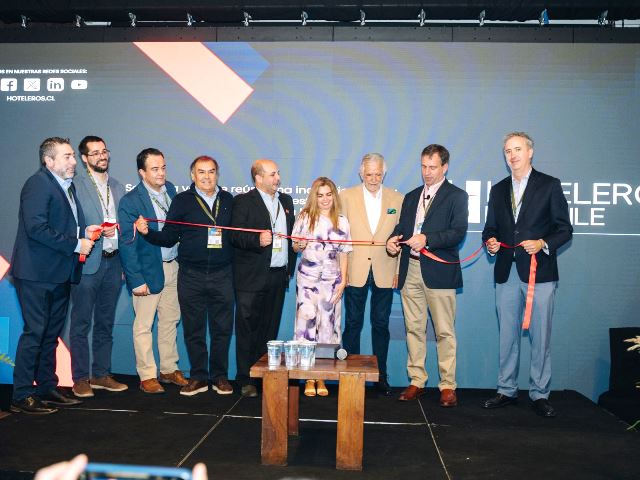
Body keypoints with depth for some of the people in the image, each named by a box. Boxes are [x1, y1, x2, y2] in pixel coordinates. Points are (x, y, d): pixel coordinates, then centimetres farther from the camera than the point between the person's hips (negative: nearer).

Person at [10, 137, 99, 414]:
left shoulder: (67, 186, 16)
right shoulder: (38, 184, -13)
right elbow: (36, 228, -23)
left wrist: (84, 231, 6)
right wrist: (76, 244, -19)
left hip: (59, 274, 9)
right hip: (37, 274, -9)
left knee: (51, 334, 15)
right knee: (35, 333, -3)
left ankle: (47, 388, 26)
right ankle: (22, 396, 8)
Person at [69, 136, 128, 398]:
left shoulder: (117, 187, 15)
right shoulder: (75, 185, -5)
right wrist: (97, 232, -20)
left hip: (113, 261, 6)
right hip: (87, 262, -6)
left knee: (105, 322, 13)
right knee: (81, 324, 1)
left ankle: (101, 374, 23)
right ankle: (81, 378, 12)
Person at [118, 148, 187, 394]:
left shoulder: (170, 189, 3)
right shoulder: (130, 201, -14)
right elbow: (127, 244, -14)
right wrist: (136, 280, -16)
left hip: (172, 267, 6)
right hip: (148, 270, -6)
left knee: (170, 320, 15)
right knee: (144, 325, 4)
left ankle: (169, 369, 28)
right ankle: (147, 376, 17)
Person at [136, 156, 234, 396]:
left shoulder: (228, 200, 9)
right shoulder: (182, 200, 4)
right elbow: (169, 238, 2)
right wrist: (148, 232, -13)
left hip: (222, 275, 1)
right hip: (191, 277, -1)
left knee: (222, 328, 6)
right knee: (193, 329, 7)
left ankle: (220, 376, 21)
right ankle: (198, 377, 21)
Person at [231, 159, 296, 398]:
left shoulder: (286, 200, 15)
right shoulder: (243, 201, -3)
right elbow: (235, 236, -11)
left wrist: (289, 268, 13)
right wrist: (257, 240, -29)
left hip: (278, 276, 5)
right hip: (252, 277, -5)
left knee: (270, 329, 10)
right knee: (247, 328, 0)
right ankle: (246, 380, 9)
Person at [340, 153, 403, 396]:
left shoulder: (397, 199, 7)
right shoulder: (346, 196, 3)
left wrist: (399, 271, 2)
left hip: (384, 273, 1)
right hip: (355, 271, -1)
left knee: (381, 324, 8)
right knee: (353, 323, 6)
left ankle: (380, 375, 19)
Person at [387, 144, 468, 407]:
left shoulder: (457, 196, 1)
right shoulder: (411, 197, 19)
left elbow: (458, 232, -11)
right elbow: (401, 226, 19)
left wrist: (427, 239, -23)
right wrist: (393, 239, -4)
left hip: (439, 271, -5)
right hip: (410, 270, 5)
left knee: (444, 331, -1)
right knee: (414, 328, 10)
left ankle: (448, 385, 8)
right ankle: (417, 381, 19)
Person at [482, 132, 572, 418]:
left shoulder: (549, 185, 2)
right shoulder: (498, 190, 15)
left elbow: (564, 229, 0)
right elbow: (490, 229, 18)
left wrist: (542, 243, -17)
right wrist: (490, 242, -3)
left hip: (539, 272, -4)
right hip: (506, 273, 4)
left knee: (540, 337, 1)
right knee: (507, 336, 10)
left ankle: (539, 394, 12)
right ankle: (507, 391, 20)